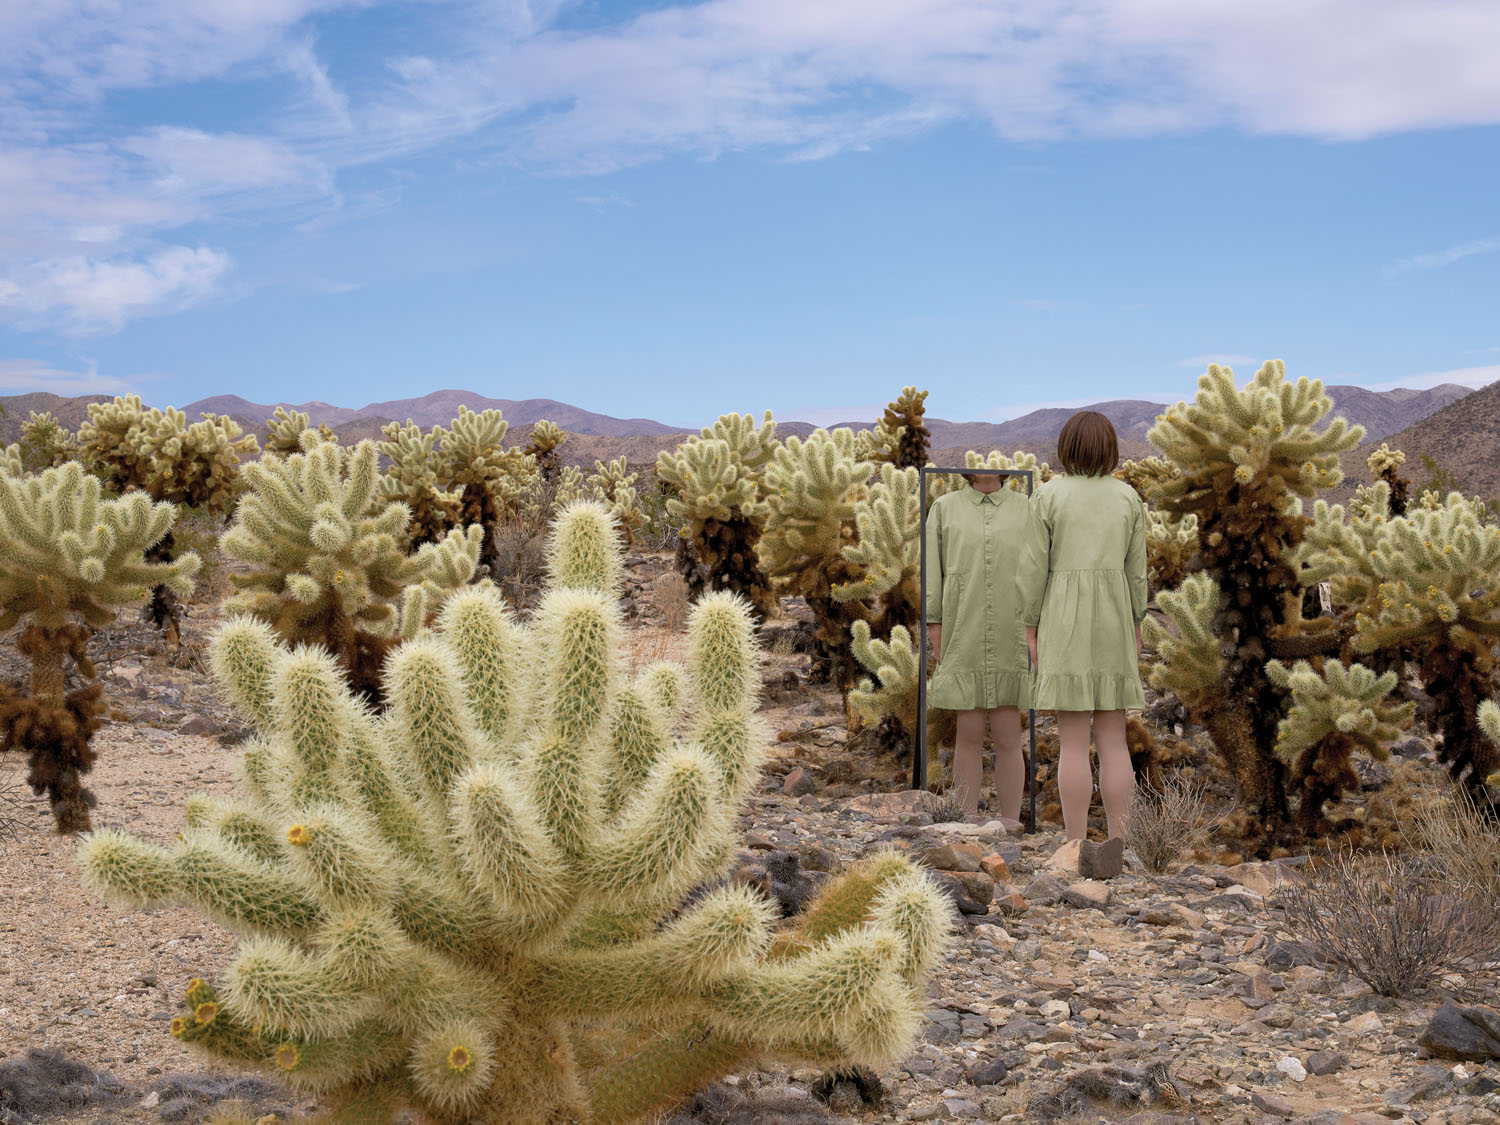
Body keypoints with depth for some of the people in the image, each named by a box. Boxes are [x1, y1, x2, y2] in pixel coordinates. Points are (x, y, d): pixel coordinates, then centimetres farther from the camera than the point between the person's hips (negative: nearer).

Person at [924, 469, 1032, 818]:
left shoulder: (1027, 509, 5)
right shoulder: (944, 508, 6)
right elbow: (933, 571, 4)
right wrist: (934, 628, -3)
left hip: (1010, 639, 0)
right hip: (963, 638, 0)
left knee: (1007, 738, 1)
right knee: (969, 735, 2)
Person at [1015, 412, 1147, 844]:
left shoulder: (1049, 495, -5)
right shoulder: (1128, 497, 4)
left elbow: (1034, 567, -6)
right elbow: (1137, 569, 6)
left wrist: (1030, 627, 1)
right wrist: (1135, 623, 16)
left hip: (1065, 618, -3)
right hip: (1114, 620, 3)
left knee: (1073, 741, -2)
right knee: (1114, 740, 7)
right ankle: (1118, 844, 7)